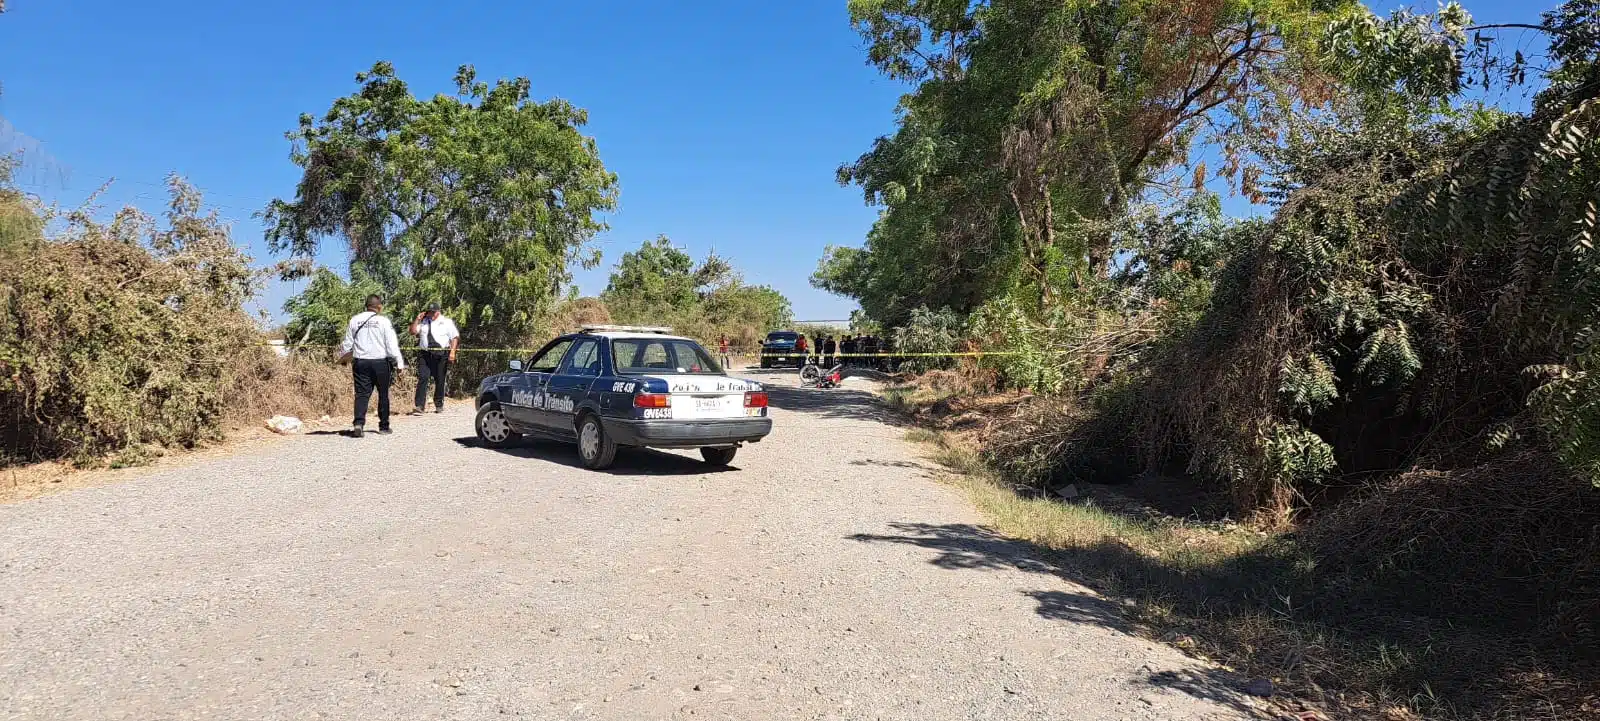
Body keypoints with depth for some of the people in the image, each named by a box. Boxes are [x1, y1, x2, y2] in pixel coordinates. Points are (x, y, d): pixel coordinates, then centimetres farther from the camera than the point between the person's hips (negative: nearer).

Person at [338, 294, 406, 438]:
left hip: (360, 362, 2)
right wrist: (399, 363, -4)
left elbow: (347, 343, 12)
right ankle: (383, 426, 17)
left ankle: (358, 424, -17)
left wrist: (341, 357, 30)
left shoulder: (355, 320, 6)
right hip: (380, 362, -2)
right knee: (383, 395, 10)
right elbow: (392, 344, -8)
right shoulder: (383, 321, -5)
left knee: (362, 394, 1)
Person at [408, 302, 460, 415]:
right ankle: (419, 406, -14)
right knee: (422, 379, -10)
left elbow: (455, 337, 1)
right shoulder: (423, 322, 15)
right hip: (424, 354, 2)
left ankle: (439, 405, 19)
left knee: (440, 380, 6)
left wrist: (452, 351, -10)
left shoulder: (446, 322, 5)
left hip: (441, 354, -1)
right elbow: (412, 331, 12)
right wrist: (417, 319, 2)